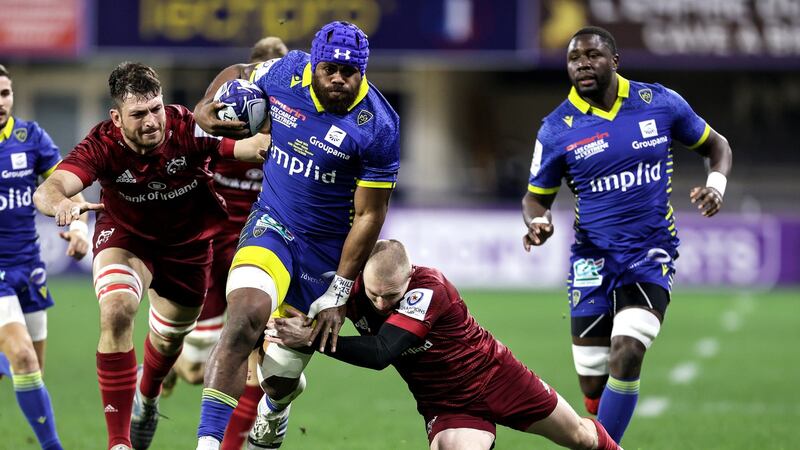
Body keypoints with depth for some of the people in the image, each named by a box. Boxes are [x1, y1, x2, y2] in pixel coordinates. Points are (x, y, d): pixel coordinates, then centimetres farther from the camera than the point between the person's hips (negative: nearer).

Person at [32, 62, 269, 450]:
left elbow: (255, 145, -39)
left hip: (188, 243, 2)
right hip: (125, 237, -2)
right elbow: (47, 190, -42)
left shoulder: (188, 129, -30)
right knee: (116, 311, -29)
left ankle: (147, 395, 58)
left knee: (169, 337, 19)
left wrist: (265, 143, -64)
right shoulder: (102, 145, -30)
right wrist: (60, 203, -67)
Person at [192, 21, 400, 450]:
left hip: (327, 250, -1)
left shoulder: (376, 127, -19)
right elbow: (240, 73, 15)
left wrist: (338, 294, -12)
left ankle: (276, 411, 46)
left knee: (280, 377, 5)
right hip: (272, 225, 1)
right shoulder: (287, 73, -10)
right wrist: (205, 107, -5)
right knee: (247, 313, -30)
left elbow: (368, 216, -13)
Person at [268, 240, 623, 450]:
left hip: (494, 375, -3)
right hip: (445, 405, 3)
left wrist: (314, 338, -47)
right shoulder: (354, 291, -18)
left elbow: (380, 353, -42)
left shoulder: (428, 290, -34)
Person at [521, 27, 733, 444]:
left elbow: (716, 146, 12)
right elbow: (536, 196, 7)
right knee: (594, 387, 1)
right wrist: (538, 222, -16)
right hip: (593, 261, 1)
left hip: (651, 255, -1)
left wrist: (716, 186, -8)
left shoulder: (661, 104, -2)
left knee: (626, 355, -22)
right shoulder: (557, 129, -3)